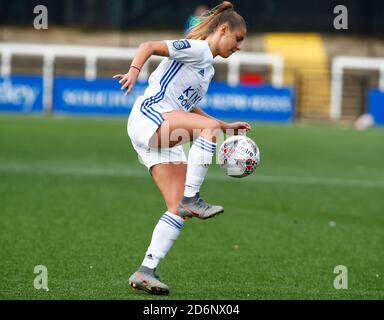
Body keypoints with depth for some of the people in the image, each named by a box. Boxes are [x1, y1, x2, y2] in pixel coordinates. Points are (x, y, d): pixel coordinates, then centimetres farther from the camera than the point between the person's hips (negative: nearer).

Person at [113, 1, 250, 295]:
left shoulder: (208, 67, 25)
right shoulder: (196, 49, -3)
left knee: (178, 210, -3)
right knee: (209, 127, -32)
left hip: (164, 140, 9)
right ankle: (191, 198, -30)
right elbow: (149, 46, -14)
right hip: (149, 115, -9)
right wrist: (134, 70, -33)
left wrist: (226, 127, 26)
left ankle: (146, 271, -6)